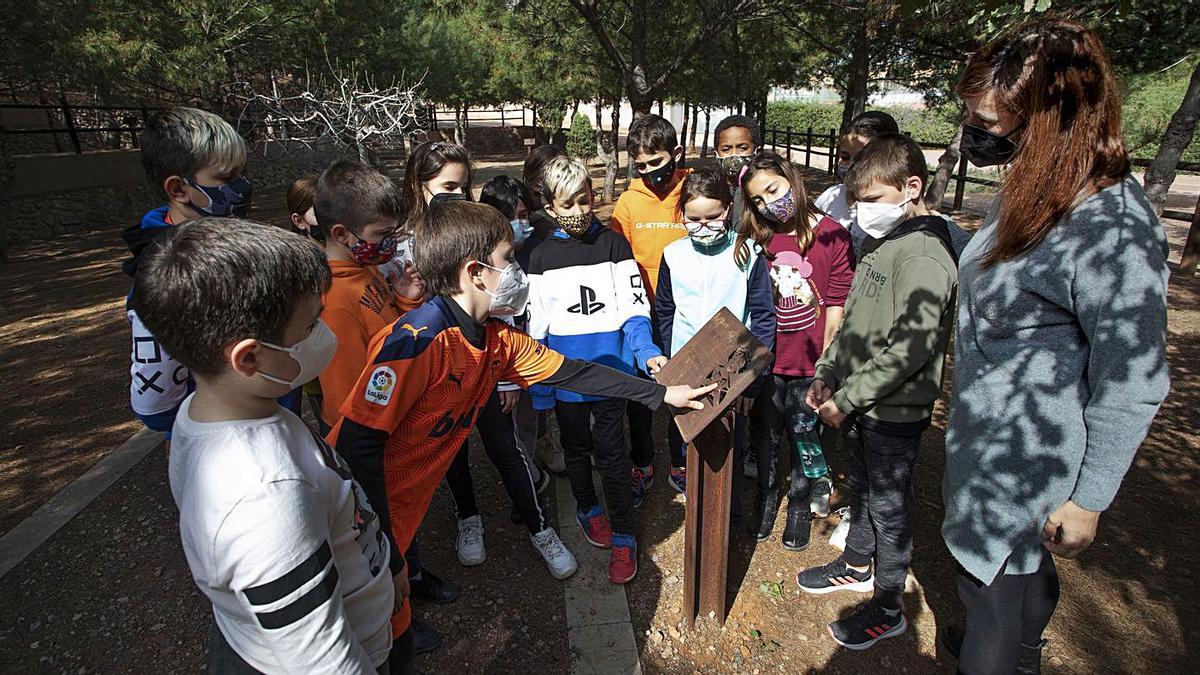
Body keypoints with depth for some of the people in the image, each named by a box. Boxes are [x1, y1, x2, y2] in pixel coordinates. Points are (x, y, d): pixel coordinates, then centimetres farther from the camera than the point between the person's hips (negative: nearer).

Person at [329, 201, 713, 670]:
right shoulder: (420, 339, -29)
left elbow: (572, 373, 4)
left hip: (402, 511, 7)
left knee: (393, 618, 21)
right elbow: (357, 443, -27)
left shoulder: (496, 340, -3)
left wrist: (661, 394, 6)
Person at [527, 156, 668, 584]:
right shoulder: (542, 257, 0)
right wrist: (538, 387, 2)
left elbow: (633, 309, -6)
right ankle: (587, 508, 42)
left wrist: (647, 353, -23)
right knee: (576, 448, 18)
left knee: (611, 452, 4)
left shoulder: (614, 245, -3)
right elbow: (536, 327, 3)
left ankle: (623, 536, 19)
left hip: (610, 370, -2)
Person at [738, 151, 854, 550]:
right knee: (765, 437, 18)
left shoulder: (831, 235, -9)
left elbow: (835, 311, -7)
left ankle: (801, 506, 38)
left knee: (805, 440, 15)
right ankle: (765, 500, 41)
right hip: (766, 363, 3)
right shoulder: (759, 239, 0)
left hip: (809, 366, -2)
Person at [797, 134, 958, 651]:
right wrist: (827, 373, 7)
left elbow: (909, 348, -25)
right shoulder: (877, 241, 7)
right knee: (860, 488, 24)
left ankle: (887, 609, 27)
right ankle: (856, 565, 46)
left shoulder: (924, 254, -21)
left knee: (888, 506, 7)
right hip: (857, 400, 8)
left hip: (895, 410, -8)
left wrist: (846, 398, -20)